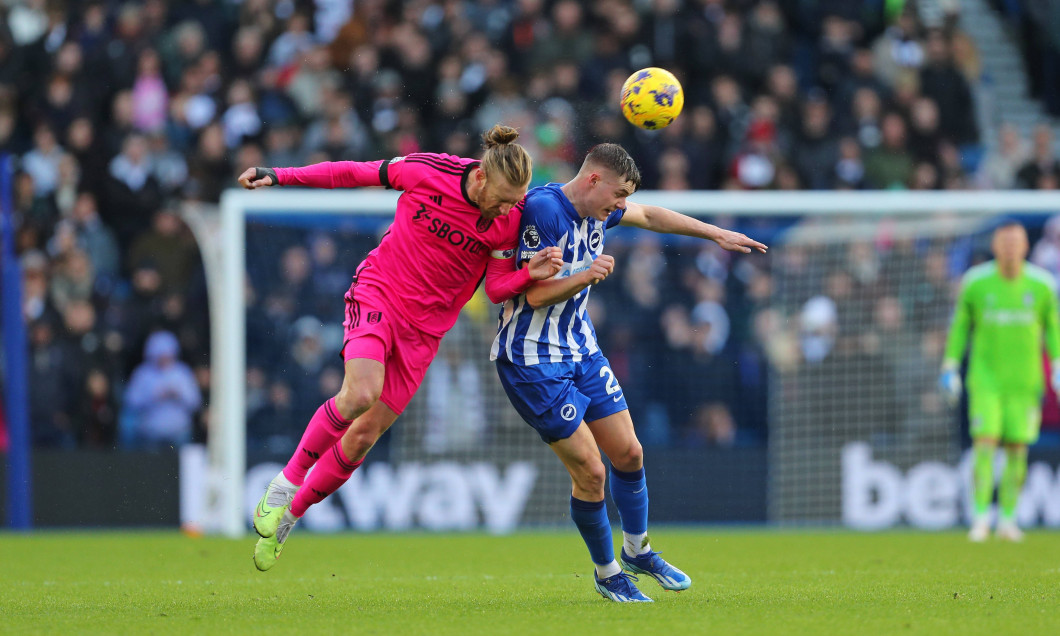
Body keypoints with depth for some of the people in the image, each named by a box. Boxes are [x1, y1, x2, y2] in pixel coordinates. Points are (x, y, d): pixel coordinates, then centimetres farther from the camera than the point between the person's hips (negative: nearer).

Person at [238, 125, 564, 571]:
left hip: (424, 329, 3)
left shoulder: (509, 220, -10)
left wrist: (532, 275, -24)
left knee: (364, 435, -1)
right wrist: (280, 177, 1)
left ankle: (287, 516, 17)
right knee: (361, 393, -29)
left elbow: (498, 289, -3)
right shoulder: (425, 171, -15)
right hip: (377, 295, -3)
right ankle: (288, 481, -10)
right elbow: (357, 173, -1)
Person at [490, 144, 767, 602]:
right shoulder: (544, 208, -22)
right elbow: (536, 294, -22)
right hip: (532, 360, -8)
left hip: (581, 349, 8)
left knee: (627, 453, 10)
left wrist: (717, 235, 23)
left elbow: (649, 217, 22)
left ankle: (637, 551, 32)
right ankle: (607, 573, 12)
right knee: (589, 471, -8)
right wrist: (585, 277, -37)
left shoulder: (596, 208, 3)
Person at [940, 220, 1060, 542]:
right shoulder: (975, 282, -3)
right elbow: (960, 325, 9)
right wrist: (950, 367, 5)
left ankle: (1008, 519, 12)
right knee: (985, 443, -13)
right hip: (985, 379, -1)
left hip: (1025, 381, 1)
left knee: (1017, 449, 1)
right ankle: (981, 516, -9)